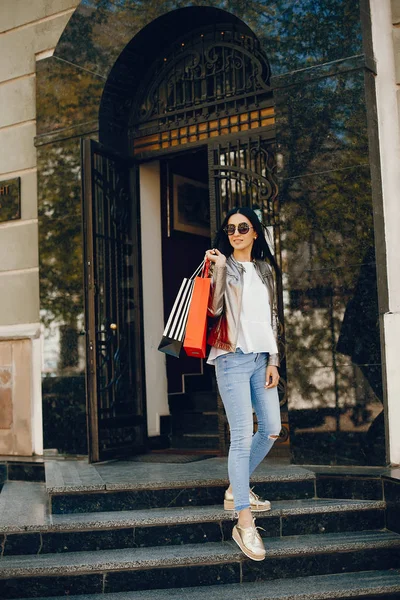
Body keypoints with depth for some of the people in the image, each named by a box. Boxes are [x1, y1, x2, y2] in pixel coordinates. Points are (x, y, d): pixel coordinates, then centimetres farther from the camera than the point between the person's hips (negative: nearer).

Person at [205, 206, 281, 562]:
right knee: (242, 436, -12)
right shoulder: (223, 266, 0)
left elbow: (272, 316, 15)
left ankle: (237, 489, 29)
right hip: (233, 358, -6)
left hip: (261, 357, 6)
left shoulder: (265, 269, 16)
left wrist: (273, 360, 8)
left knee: (272, 429, 9)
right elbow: (214, 308, -15)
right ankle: (244, 524, -10)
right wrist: (219, 268, -22)